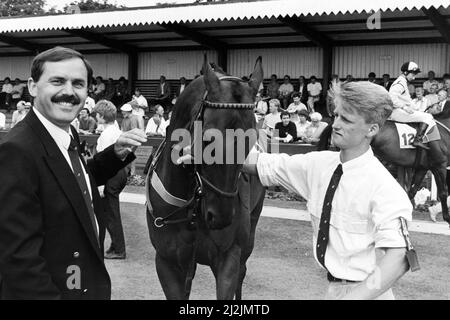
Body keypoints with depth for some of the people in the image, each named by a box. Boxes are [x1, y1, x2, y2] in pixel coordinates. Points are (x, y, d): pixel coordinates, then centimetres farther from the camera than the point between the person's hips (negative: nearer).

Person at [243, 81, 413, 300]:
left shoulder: (382, 186, -21)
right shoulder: (319, 164, -3)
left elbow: (398, 259, -29)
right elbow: (260, 164, -1)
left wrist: (353, 296, -38)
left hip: (367, 290, -6)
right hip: (333, 288, 6)